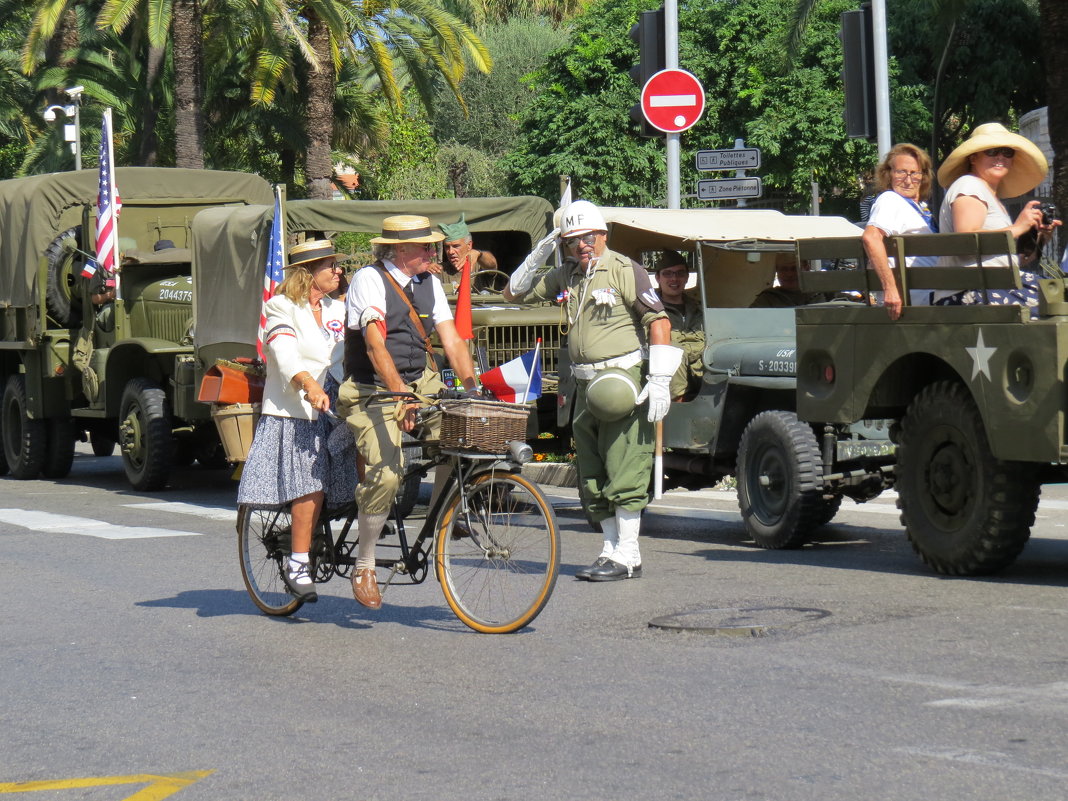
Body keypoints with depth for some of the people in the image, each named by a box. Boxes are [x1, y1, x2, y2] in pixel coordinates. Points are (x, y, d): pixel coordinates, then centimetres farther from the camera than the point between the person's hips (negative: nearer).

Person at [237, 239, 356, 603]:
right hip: (292, 415, -6)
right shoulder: (283, 308, -2)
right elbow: (285, 355, -18)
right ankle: (297, 567, -6)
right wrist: (309, 385, -37)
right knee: (311, 488, -16)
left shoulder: (337, 310, 18)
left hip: (330, 414, 6)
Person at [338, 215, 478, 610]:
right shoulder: (369, 280, -12)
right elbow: (375, 346, -24)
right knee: (385, 474, -24)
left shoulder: (428, 282, 8)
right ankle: (364, 567, -8)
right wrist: (401, 397, -36)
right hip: (373, 392, -6)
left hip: (423, 383, 6)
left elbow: (452, 341, 3)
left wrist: (472, 388, -14)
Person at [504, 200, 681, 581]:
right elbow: (514, 292, 21)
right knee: (591, 478, 10)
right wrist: (538, 255, 6)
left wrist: (659, 381, -18)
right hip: (586, 387, 8)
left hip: (623, 382, -8)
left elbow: (659, 320, -11)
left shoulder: (623, 270, -7)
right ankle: (611, 551, 17)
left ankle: (626, 557, -5)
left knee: (623, 473, -8)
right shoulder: (567, 275, 14)